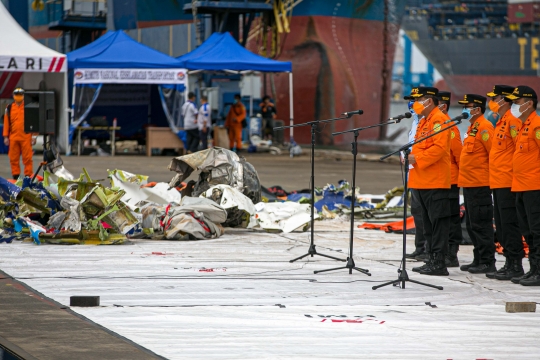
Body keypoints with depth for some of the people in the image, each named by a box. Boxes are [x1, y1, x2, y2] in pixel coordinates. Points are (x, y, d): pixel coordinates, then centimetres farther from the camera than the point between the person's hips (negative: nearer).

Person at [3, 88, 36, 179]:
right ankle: (15, 175, 13)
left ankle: (28, 175, 1)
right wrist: (6, 136, 7)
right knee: (13, 158, 5)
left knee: (27, 158, -4)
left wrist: (33, 136, -3)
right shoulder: (9, 108, 10)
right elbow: (6, 122, 11)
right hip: (13, 137, 3)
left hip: (26, 137, -3)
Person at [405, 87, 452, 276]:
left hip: (436, 182, -10)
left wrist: (417, 158, -19)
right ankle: (432, 260, 16)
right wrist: (410, 157, 8)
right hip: (422, 182, 10)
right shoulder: (423, 121, 19)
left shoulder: (439, 119, -11)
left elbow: (439, 147, -21)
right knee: (428, 223, 12)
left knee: (438, 222, -8)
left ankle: (439, 263, -9)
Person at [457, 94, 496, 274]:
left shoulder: (484, 127, -14)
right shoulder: (472, 128, 17)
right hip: (469, 183, 10)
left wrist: (491, 176, -13)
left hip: (480, 185, -10)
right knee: (472, 225, 13)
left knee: (481, 225, -8)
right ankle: (479, 260, 19)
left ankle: (487, 262, -5)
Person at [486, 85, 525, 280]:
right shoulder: (501, 122, 18)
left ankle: (516, 266, -7)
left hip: (508, 182, -10)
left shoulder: (512, 121, -12)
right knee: (501, 227, 12)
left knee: (509, 224, -9)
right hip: (498, 182, 10)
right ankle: (509, 263, 16)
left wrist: (516, 173, -17)